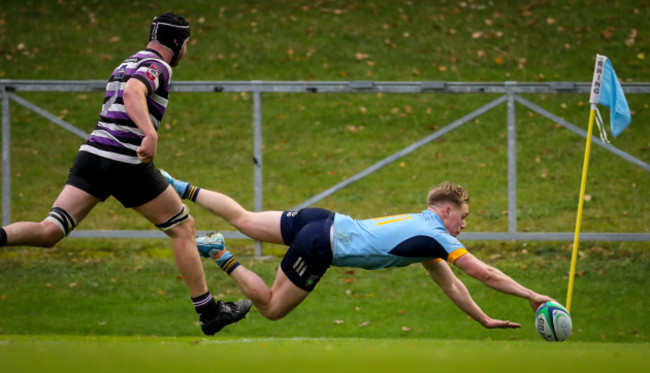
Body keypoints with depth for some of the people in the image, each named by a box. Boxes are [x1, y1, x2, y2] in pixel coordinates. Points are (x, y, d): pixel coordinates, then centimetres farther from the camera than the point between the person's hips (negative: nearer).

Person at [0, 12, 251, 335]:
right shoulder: (157, 65, -4)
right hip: (127, 163, -7)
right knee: (182, 227, 8)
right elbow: (133, 93, -25)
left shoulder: (126, 64, 23)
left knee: (49, 232, -3)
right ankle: (209, 313, 11)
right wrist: (150, 134, -39)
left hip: (91, 152, 7)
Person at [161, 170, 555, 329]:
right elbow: (484, 273, -12)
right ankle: (221, 255, 0)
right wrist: (532, 296, -6)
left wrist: (485, 319, 22)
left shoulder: (422, 227, 15)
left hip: (324, 221, 8)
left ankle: (179, 188, 16)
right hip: (321, 245, -8)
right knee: (271, 307, 1)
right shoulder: (435, 236, -10)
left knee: (243, 220, 16)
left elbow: (451, 284, 23)